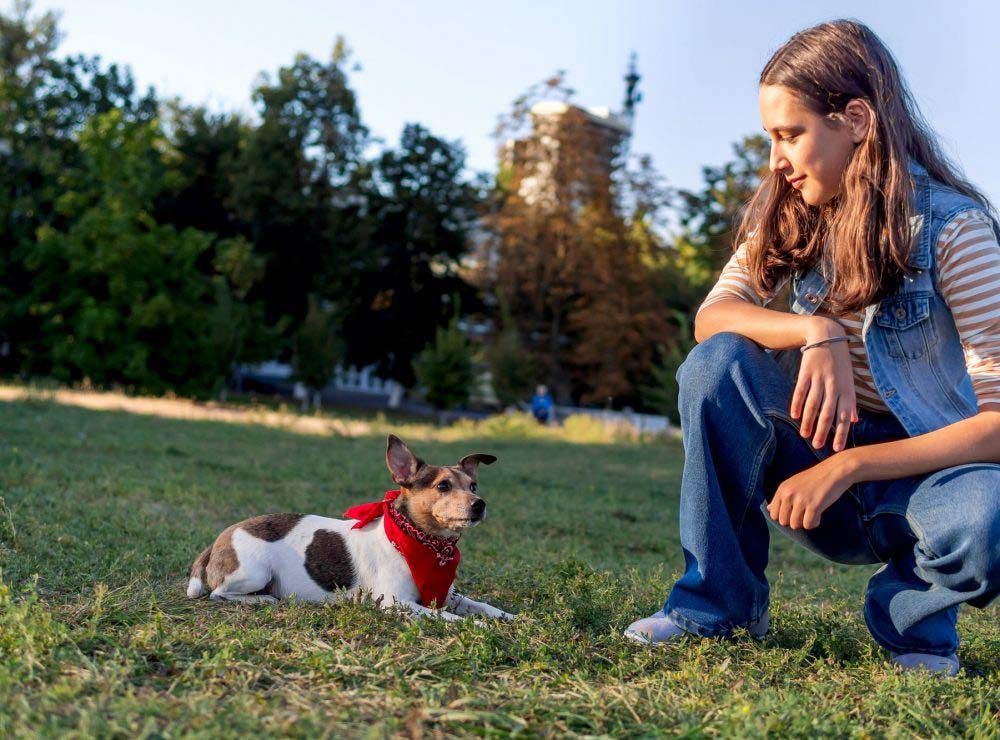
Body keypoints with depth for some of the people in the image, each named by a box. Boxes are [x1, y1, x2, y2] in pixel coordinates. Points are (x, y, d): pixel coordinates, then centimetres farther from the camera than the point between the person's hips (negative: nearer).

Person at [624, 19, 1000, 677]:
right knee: (721, 360, -24)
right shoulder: (789, 215, -1)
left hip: (922, 468, -3)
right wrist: (816, 332, -33)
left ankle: (913, 616, -3)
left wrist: (849, 466, -30)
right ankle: (718, 603, -12)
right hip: (825, 458, 4)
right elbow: (712, 317, -14)